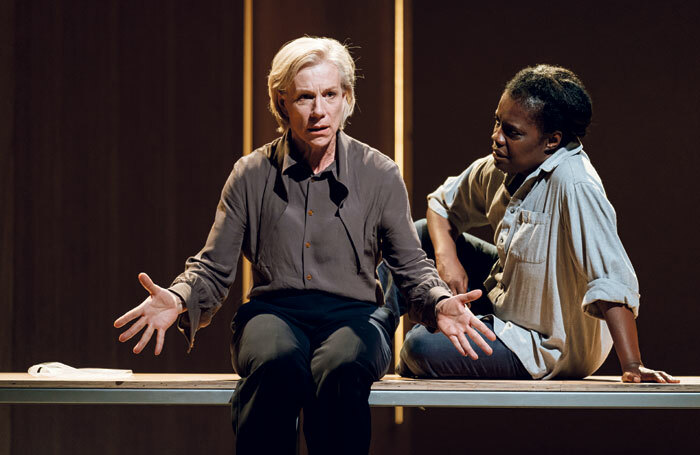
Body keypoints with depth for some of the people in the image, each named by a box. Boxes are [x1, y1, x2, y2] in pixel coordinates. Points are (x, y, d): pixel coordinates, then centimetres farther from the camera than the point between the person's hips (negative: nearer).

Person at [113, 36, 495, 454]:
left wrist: (439, 302, -9)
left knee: (342, 368, -38)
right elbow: (213, 268, 12)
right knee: (279, 365, -38)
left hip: (354, 312, 0)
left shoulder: (380, 176, 9)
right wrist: (179, 300, -10)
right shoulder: (251, 176, 9)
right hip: (274, 311, 0)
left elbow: (412, 266, 14)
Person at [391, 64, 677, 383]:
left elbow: (612, 283, -38)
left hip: (548, 348, -8)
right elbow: (442, 202, 13)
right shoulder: (497, 168, -6)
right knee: (422, 234, 5)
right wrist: (446, 257, -8)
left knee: (422, 348, -21)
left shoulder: (573, 185, -33)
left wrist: (632, 367, -43)